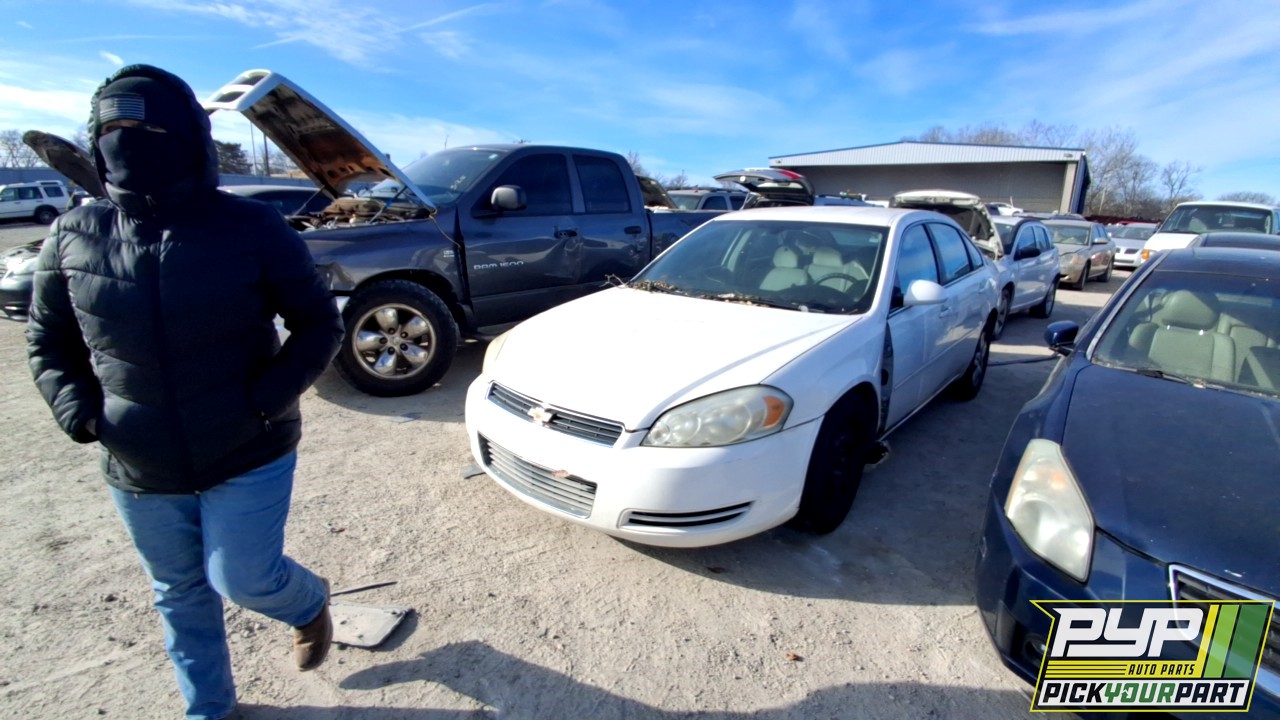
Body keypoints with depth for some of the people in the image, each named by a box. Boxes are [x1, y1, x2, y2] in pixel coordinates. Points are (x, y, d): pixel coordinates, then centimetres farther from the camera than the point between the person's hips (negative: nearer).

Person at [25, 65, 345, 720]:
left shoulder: (251, 229, -12)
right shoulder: (73, 238, -2)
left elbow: (319, 324, -8)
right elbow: (47, 341, 11)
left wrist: (266, 399, -19)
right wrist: (78, 410, -7)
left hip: (249, 457, -4)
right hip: (139, 470, 5)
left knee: (242, 577, 1)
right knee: (181, 593, 19)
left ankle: (310, 603, 38)